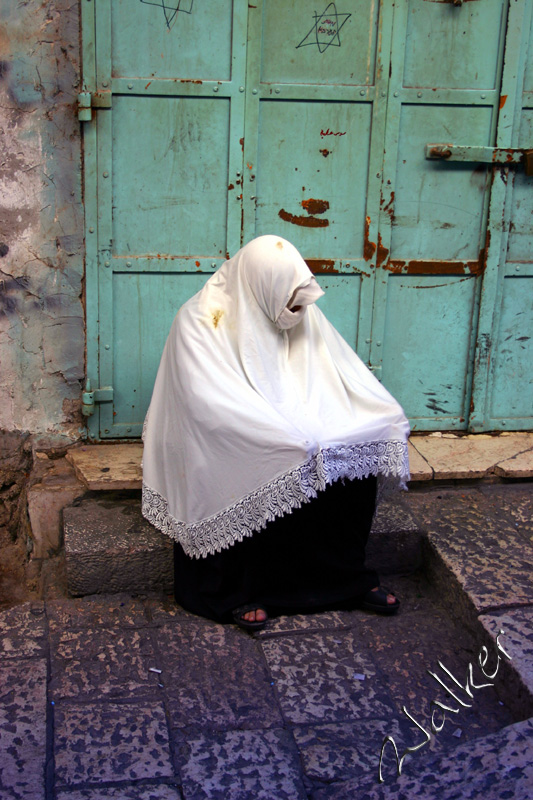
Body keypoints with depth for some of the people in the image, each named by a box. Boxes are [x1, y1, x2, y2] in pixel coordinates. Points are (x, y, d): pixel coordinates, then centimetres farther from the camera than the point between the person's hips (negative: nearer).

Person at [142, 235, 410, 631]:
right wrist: (291, 439, -33)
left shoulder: (304, 315, 2)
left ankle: (349, 579, 3)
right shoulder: (200, 321, -16)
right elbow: (213, 403, -26)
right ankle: (234, 594, -12)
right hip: (229, 445, -5)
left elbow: (347, 372, 3)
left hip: (301, 429, 5)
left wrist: (391, 417, -14)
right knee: (262, 474, -33)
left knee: (357, 460, -15)